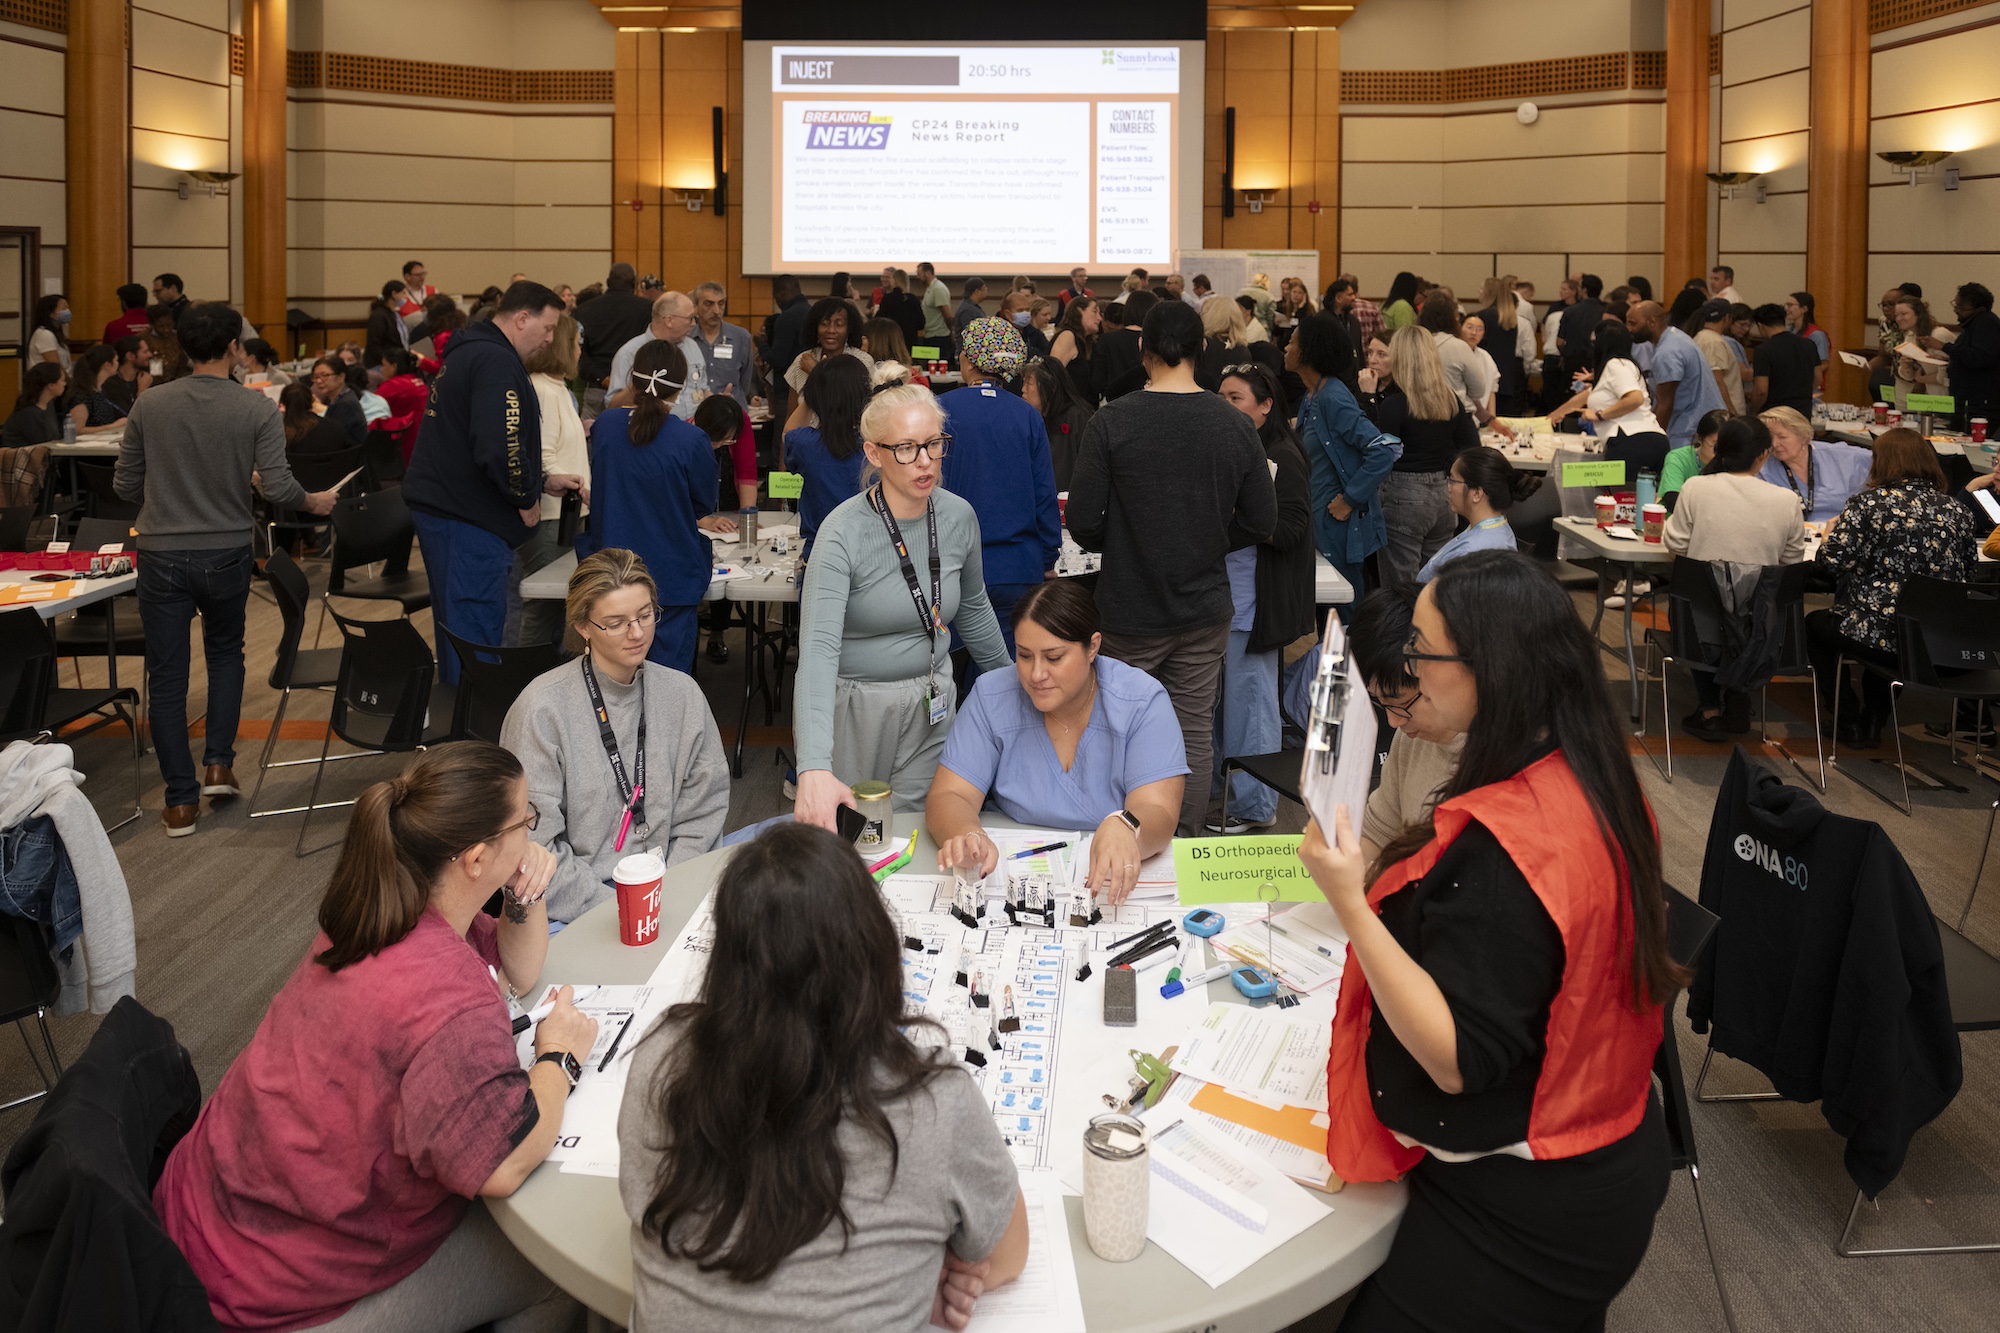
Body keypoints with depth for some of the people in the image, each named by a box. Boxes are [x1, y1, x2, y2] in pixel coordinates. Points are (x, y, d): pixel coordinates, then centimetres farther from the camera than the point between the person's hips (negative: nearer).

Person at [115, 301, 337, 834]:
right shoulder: (256, 410, -9)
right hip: (226, 554, 0)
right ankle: (218, 762, 14)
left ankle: (181, 799, 10)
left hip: (161, 555, 0)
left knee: (166, 676, 7)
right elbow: (278, 486, -16)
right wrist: (314, 502, 5)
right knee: (225, 652, 25)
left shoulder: (149, 405, -3)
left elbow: (124, 485, 4)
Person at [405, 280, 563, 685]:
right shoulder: (496, 363, -17)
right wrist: (526, 497, -12)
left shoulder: (467, 352, 17)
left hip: (439, 505, 11)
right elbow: (499, 447, -29)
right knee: (477, 635, -7)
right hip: (469, 519, -11)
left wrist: (536, 481, 17)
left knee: (455, 628, 19)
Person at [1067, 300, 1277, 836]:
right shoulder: (1236, 427, -5)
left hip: (1130, 612, -2)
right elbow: (1261, 522, 2)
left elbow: (1082, 524, -12)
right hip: (1205, 608, 3)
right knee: (1195, 731, 12)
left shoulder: (1110, 423, -13)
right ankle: (1185, 844, 20)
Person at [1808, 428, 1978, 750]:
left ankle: (1849, 723, 27)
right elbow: (1968, 572, 12)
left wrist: (1830, 535, 9)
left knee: (1816, 624, 25)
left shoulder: (1871, 504, -11)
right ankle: (1873, 720, 43)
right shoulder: (1957, 510, 4)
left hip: (1888, 638, -6)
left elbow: (1832, 560, -15)